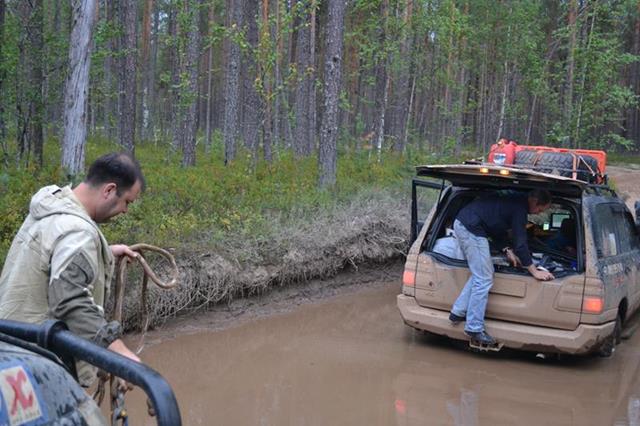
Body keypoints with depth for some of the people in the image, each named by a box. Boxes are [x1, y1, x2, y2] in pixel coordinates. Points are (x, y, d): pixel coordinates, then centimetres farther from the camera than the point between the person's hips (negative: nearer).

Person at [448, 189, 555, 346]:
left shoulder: (515, 201, 17)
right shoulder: (519, 207, -12)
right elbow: (520, 244, -12)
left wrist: (507, 250, 21)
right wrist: (535, 272, -5)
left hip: (462, 223, 10)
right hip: (471, 228, -10)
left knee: (480, 274, 18)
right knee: (484, 280, -6)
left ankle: (458, 312, 20)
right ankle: (474, 328, -3)